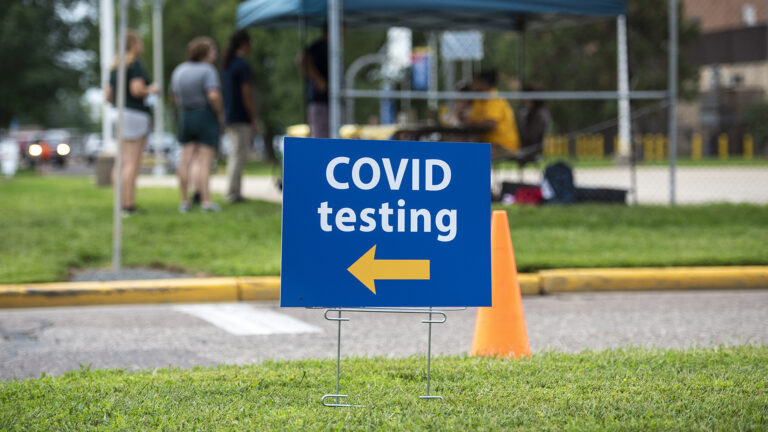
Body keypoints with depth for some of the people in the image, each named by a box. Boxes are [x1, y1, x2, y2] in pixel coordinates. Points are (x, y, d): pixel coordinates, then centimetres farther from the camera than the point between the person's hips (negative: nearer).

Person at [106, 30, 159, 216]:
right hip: (135, 115, -9)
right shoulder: (135, 64, -10)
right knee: (132, 163, -9)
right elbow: (137, 89, -21)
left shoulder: (115, 67, 17)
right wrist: (151, 90, -3)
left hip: (119, 115, 9)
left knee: (123, 163, 10)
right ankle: (128, 205, -12)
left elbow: (109, 95, 16)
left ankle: (122, 203, 10)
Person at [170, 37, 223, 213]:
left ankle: (184, 201, 7)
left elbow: (175, 97, 13)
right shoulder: (207, 70, -13)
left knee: (186, 159, 6)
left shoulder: (179, 70, 9)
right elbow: (213, 95, -24)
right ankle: (205, 200, -7)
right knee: (204, 160, -4)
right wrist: (220, 114, -12)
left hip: (185, 116, 6)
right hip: (206, 116, -6)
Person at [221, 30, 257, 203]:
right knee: (239, 155, -7)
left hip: (229, 116, 9)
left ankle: (235, 191, 14)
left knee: (234, 154, 13)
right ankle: (232, 193, -8)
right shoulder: (242, 65, -13)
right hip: (241, 117, -9)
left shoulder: (226, 65, 14)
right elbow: (246, 94, -15)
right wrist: (253, 119, -11)